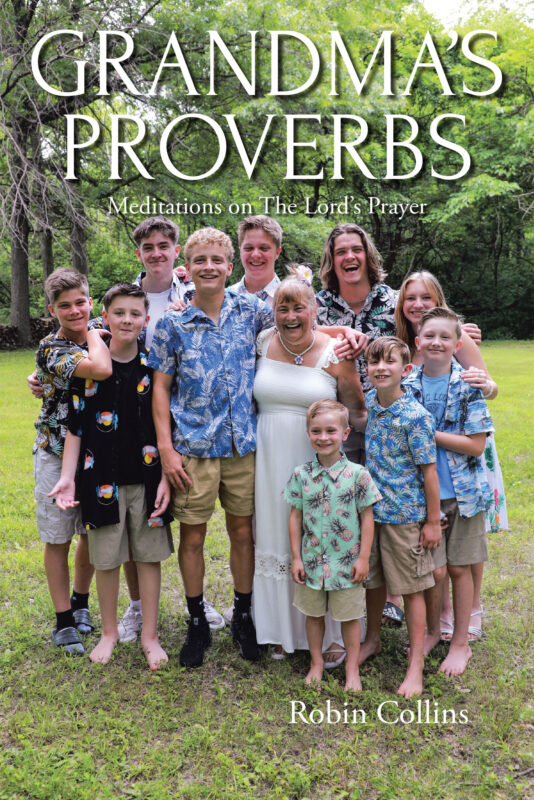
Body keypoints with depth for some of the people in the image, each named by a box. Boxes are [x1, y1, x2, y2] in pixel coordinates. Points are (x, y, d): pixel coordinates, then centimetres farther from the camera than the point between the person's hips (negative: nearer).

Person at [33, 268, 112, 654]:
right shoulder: (50, 349, -17)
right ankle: (64, 620, 21)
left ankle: (81, 601, 36)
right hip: (57, 455, -5)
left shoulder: (101, 341, 2)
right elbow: (101, 369, -33)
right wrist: (93, 333, -15)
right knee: (58, 539, 6)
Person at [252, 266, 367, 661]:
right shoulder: (263, 343, 2)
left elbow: (357, 412, 0)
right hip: (271, 460, 3)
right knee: (277, 541, 12)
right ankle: (282, 630, 30)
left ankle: (332, 636, 22)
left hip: (317, 460, -3)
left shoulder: (334, 353, -7)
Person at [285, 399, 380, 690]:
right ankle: (316, 663, 36)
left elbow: (367, 518, -5)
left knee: (349, 616, 11)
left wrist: (363, 558, -6)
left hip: (347, 561, -2)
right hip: (312, 559, 2)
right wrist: (296, 557, 1)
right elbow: (295, 517, 2)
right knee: (313, 614, 16)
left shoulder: (357, 474, -10)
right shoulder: (301, 474, -4)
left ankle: (352, 668, 29)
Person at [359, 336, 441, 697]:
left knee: (411, 588, 6)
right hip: (370, 509, 6)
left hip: (405, 515, -6)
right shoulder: (368, 403, 0)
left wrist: (433, 521, -11)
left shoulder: (416, 416, -17)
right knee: (373, 580, 19)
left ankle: (416, 665, 19)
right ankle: (373, 640, 40)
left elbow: (429, 470, -13)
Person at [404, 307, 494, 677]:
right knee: (434, 569, 5)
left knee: (459, 568, 10)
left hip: (462, 491, -1)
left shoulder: (468, 386, -8)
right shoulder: (408, 385, -1)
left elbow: (476, 445, -13)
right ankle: (433, 631, 31)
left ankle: (461, 642, 28)